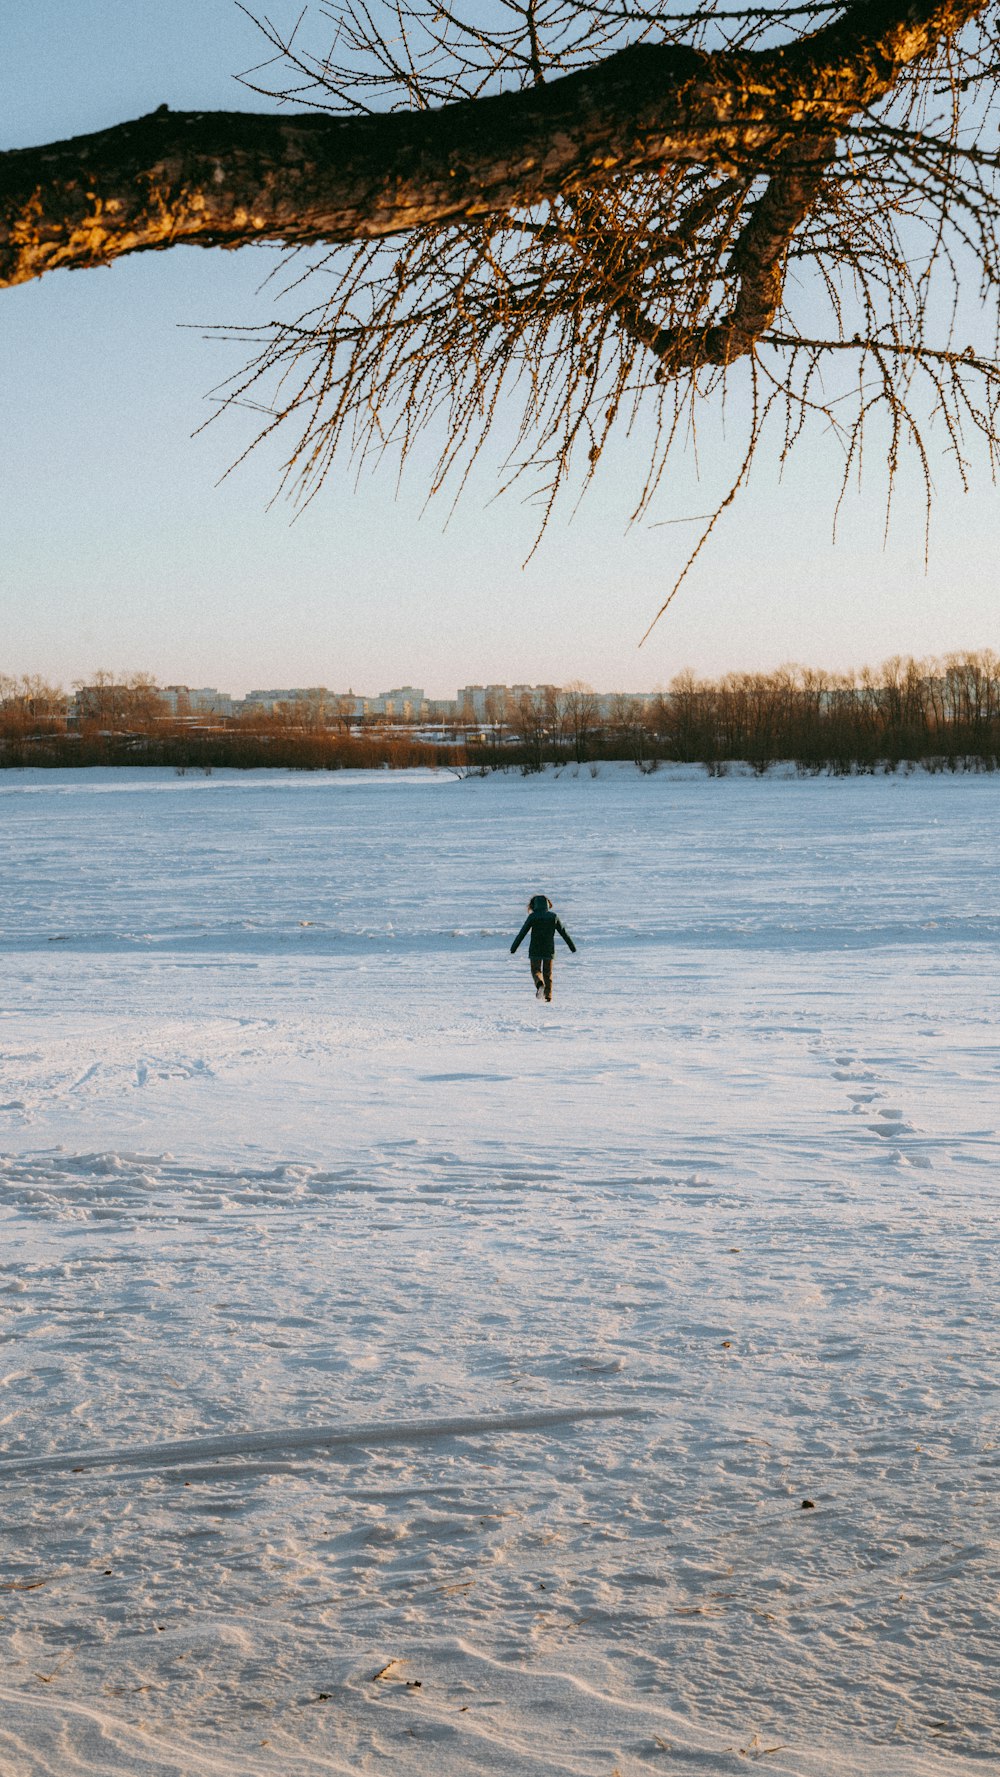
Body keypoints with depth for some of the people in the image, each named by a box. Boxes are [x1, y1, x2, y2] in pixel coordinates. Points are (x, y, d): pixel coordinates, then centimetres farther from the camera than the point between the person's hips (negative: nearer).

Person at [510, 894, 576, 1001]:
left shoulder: (532, 917, -7)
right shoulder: (554, 916, 1)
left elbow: (522, 934, -7)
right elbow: (564, 933, 7)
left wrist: (513, 950, -3)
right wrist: (573, 948, 16)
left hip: (535, 950, -2)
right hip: (549, 950, 2)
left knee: (536, 971, 8)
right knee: (548, 973, 15)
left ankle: (540, 984, -23)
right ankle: (548, 996, 9)